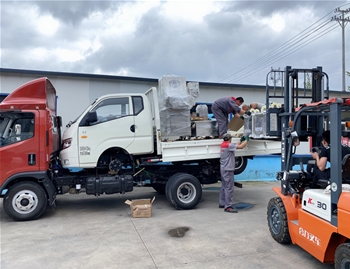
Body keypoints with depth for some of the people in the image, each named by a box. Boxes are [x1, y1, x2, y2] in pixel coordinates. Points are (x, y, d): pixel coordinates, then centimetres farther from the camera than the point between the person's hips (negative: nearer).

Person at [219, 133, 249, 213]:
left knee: (224, 187, 18)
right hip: (228, 170, -10)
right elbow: (241, 146, -18)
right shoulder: (228, 145, -18)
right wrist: (246, 140, -2)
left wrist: (241, 140, 23)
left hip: (223, 169, 10)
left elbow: (235, 145, 18)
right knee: (229, 188, -7)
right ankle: (228, 206, -5)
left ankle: (222, 203, 27)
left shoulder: (223, 145, 10)